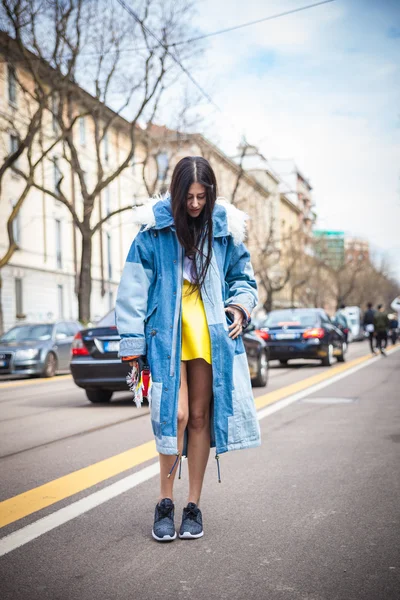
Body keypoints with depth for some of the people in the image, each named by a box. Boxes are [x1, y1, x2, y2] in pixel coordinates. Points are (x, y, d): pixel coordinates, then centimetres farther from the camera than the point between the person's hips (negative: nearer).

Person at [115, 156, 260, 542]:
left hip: (210, 333, 3)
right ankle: (164, 503, 5)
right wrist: (132, 342, -5)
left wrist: (241, 306, -3)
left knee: (201, 416, 6)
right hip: (166, 332, -3)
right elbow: (134, 287, -1)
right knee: (176, 414, -13)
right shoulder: (154, 230, -2)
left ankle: (193, 506, 18)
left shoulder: (224, 229, 6)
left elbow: (243, 276, 18)